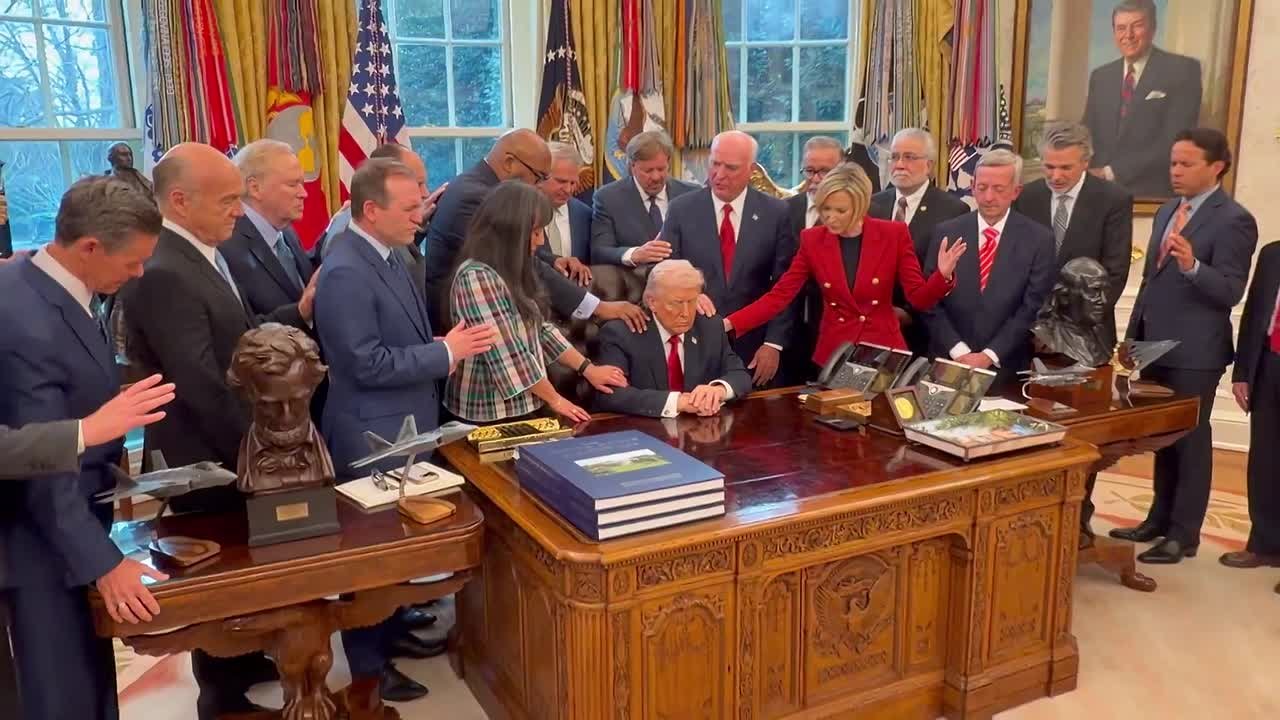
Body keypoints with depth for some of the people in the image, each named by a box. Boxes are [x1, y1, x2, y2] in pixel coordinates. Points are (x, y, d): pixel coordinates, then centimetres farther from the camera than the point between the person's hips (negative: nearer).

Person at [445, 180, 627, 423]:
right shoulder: (476, 277, -21)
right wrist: (555, 399, -12)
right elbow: (509, 356, -22)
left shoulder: (510, 272, 7)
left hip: (522, 405, 8)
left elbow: (539, 329, 12)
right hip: (491, 414, -8)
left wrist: (587, 368, 7)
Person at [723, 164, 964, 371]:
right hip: (834, 353, 1)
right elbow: (779, 296, -8)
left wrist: (943, 275, -27)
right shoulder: (813, 240, -3)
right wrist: (729, 324, -20)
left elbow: (919, 298, -6)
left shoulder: (893, 234, -7)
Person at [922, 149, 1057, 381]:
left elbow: (1033, 307, -6)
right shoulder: (945, 232, 0)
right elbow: (930, 300, -2)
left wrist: (990, 355, -13)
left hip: (1006, 367, -1)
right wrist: (959, 351, -11)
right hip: (948, 362, 1)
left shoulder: (1039, 239, -3)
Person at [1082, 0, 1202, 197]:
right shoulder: (1100, 76, 12)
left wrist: (1112, 172, -16)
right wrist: (1089, 175, -11)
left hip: (1156, 194, -4)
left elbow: (1176, 140, -13)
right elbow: (1088, 136, 10)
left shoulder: (1182, 69, -4)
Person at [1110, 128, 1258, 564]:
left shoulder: (1233, 220, -12)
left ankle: (1184, 534, 13)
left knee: (1190, 440, 3)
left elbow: (1231, 291, -19)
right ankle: (1160, 519, 29)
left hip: (1195, 352, -7)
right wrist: (1134, 335, 14)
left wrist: (1192, 266, -36)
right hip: (1156, 346, 8)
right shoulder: (1167, 212, 12)